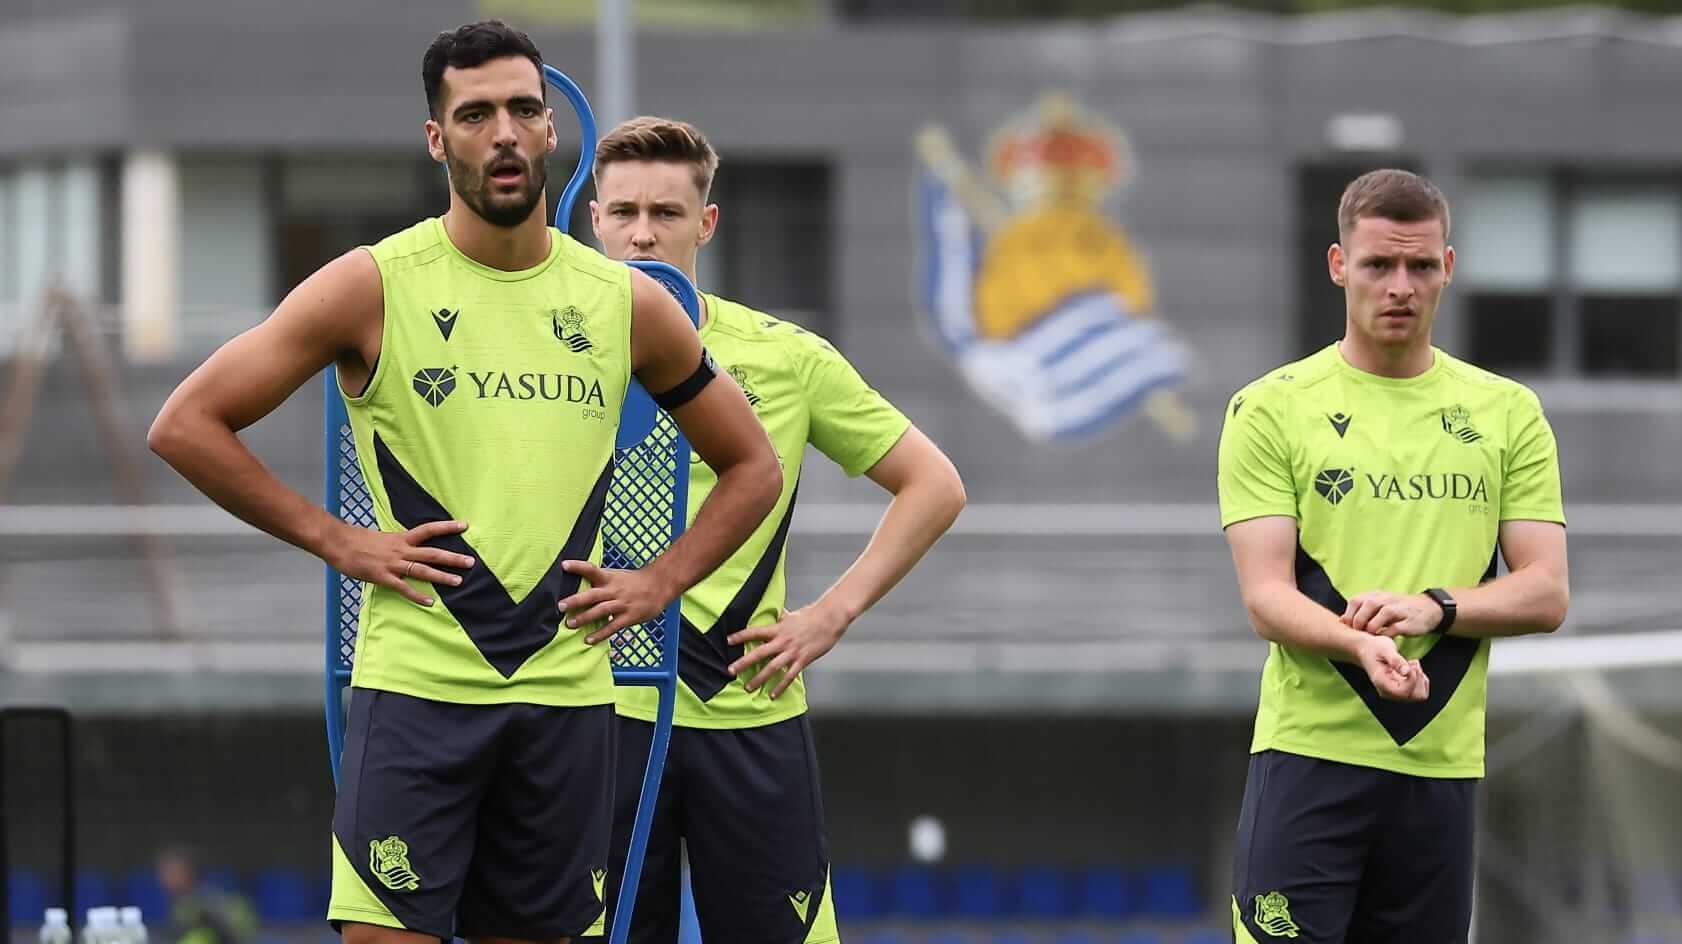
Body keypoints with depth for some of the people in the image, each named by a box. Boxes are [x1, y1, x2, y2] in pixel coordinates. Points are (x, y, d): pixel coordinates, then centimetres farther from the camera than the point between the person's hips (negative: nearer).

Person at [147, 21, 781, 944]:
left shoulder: (626, 304, 8)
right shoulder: (373, 287, -2)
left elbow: (752, 467, 20)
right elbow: (186, 425, -2)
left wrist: (657, 584, 7)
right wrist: (332, 539, -6)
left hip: (567, 690, 3)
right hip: (416, 685, -3)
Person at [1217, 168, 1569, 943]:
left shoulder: (1508, 414, 9)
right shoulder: (1272, 409, 1)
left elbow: (1546, 594, 4)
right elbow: (1266, 598, -7)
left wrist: (1434, 608, -16)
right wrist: (1362, 647, -27)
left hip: (1444, 763, 3)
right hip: (1310, 755, -3)